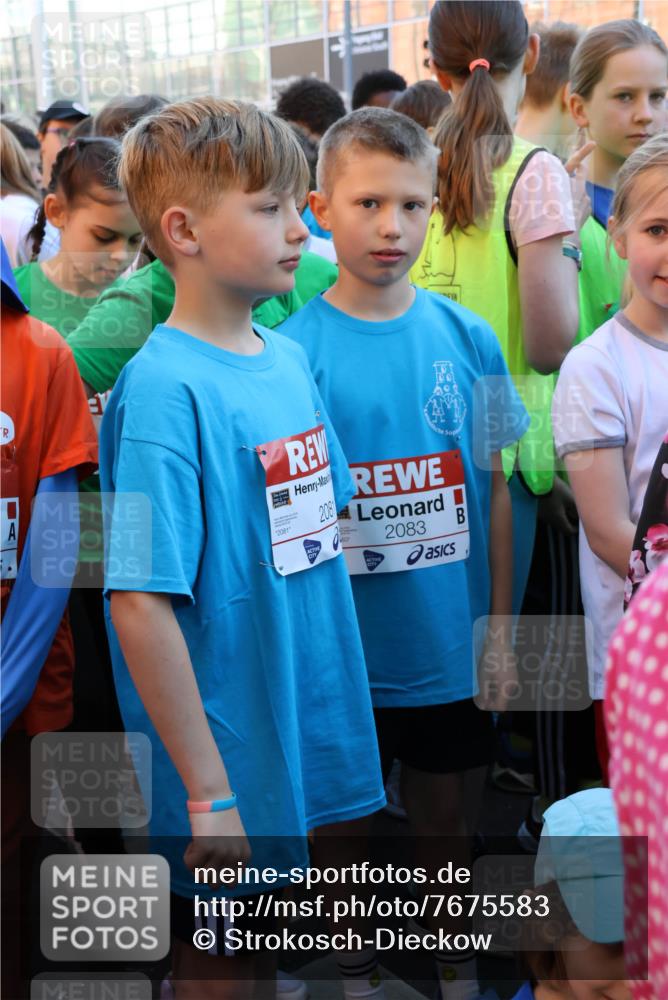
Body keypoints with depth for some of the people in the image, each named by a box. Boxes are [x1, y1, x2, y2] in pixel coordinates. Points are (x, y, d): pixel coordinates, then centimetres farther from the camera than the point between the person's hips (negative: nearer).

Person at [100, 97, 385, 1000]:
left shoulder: (289, 360, 4)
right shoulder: (166, 389, -20)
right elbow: (140, 603, -22)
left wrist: (335, 717, 12)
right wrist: (208, 791, -19)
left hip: (314, 737, 7)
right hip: (233, 752, -7)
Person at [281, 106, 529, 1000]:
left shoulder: (467, 338, -3)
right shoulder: (290, 351, -11)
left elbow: (492, 490, 3)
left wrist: (499, 629, 3)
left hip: (451, 649, 2)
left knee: (449, 817, 18)